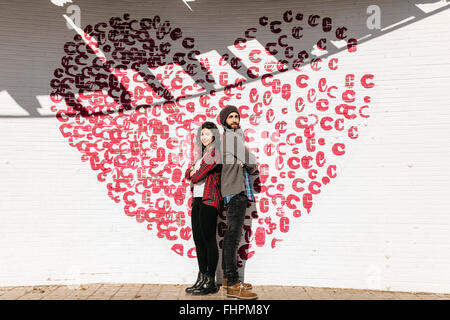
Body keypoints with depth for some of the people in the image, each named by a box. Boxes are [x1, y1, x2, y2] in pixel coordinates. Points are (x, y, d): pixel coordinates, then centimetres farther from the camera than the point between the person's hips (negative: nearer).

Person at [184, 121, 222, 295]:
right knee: (198, 240, 10)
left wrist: (195, 174, 9)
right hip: (197, 200, 9)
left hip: (209, 200, -9)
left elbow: (198, 176, -12)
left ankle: (211, 282, 1)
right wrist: (192, 170, -3)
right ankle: (201, 279, 18)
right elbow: (188, 173, 18)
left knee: (209, 240, -6)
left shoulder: (215, 152, -6)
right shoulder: (203, 153, 23)